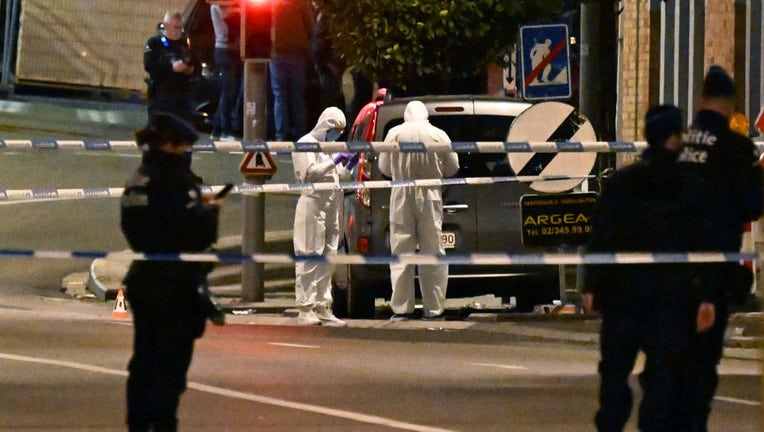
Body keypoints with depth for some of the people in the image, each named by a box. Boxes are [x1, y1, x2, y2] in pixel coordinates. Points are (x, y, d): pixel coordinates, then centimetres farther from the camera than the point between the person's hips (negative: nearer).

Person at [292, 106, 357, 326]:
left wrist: (348, 165, 9)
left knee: (327, 259, 8)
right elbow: (309, 173, -16)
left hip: (331, 208, 9)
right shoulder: (305, 144, -4)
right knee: (309, 259, -9)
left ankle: (323, 308, 11)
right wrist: (336, 162, -17)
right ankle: (305, 309, -9)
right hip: (313, 206, -9)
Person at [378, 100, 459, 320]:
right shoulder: (438, 135, -2)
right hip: (430, 197, 0)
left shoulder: (395, 133, -2)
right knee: (433, 254, 5)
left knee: (401, 253, 4)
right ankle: (434, 308, 4)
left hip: (402, 197, 0)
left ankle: (402, 308, 0)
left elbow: (384, 167, 5)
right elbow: (452, 168, 6)